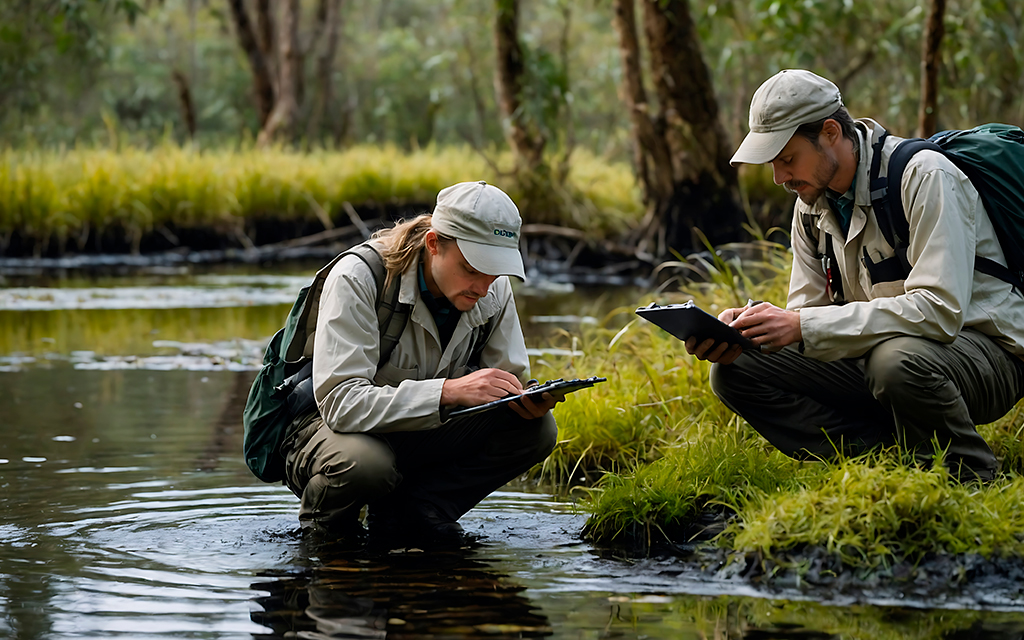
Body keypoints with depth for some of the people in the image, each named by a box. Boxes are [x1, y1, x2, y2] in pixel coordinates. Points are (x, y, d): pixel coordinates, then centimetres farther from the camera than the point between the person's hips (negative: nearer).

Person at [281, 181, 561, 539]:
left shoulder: (493, 289, -8)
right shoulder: (357, 279, -26)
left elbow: (510, 380, 0)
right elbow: (340, 402, -34)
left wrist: (529, 400, -26)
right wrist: (449, 390, -44)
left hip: (425, 434, 5)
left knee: (535, 428, -17)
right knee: (364, 463, -40)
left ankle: (409, 510, -7)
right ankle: (323, 523, -5)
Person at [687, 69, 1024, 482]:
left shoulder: (924, 177, -20)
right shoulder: (811, 203, 5)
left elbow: (939, 310, -30)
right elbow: (808, 313, 6)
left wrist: (804, 326, -33)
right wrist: (738, 332, -17)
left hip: (985, 348, -7)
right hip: (878, 354, 7)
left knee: (896, 359, -41)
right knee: (735, 373, -7)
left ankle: (971, 480, -14)